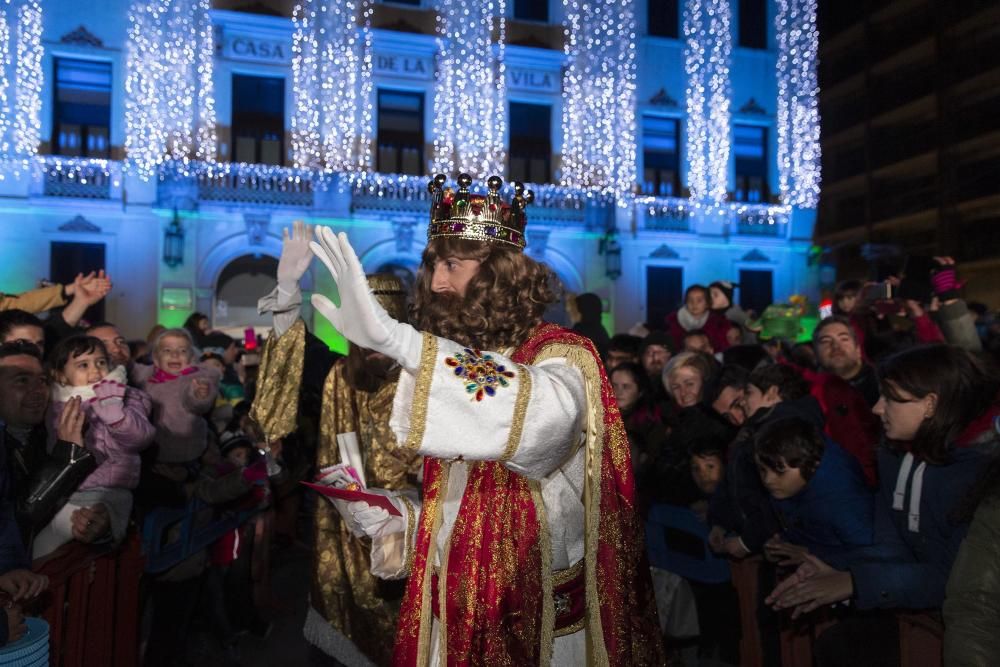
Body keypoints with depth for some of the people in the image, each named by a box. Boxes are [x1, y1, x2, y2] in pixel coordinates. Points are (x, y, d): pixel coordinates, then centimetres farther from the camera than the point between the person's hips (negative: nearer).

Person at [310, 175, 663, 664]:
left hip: (540, 626, -5)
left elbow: (548, 415, -40)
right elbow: (453, 511, 9)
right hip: (453, 615, 5)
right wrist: (381, 514, -10)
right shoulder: (452, 361, 3)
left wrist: (391, 336, -46)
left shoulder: (562, 356, -14)